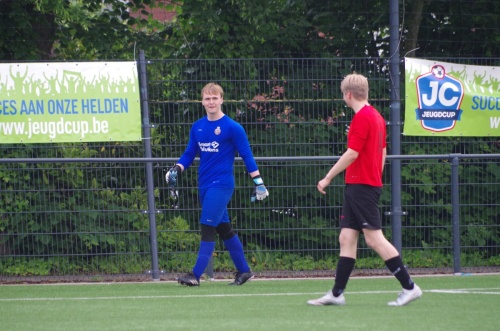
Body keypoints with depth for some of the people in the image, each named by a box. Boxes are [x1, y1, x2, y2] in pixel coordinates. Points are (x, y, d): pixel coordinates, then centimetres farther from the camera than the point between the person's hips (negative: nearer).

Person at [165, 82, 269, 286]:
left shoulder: (232, 127, -7)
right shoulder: (197, 127, 9)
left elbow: (247, 155, -5)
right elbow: (189, 153, 15)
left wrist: (258, 182, -6)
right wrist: (177, 168, -4)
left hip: (221, 185, -6)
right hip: (204, 185, 6)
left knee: (207, 228, -13)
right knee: (224, 229, 12)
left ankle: (196, 275, -15)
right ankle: (243, 271, 23)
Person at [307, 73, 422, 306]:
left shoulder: (362, 117, -14)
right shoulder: (376, 116, 15)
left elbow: (352, 153, -19)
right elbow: (382, 152, 20)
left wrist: (328, 178, -14)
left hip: (361, 186, -10)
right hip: (356, 186, 10)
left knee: (374, 238, -8)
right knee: (346, 238, 7)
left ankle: (409, 287, -5)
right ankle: (337, 293, 7)